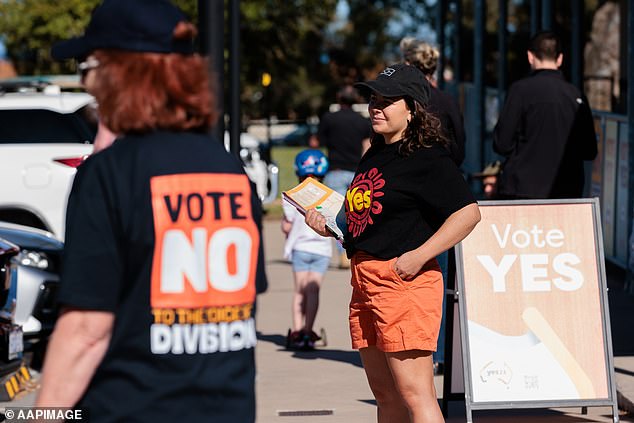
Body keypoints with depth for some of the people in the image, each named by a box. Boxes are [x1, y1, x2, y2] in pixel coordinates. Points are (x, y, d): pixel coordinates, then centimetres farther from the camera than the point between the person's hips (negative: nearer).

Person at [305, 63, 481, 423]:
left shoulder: (428, 160, -9)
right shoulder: (374, 156, 18)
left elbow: (468, 212, -18)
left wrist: (419, 256, -22)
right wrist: (328, 224, 10)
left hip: (404, 281, -9)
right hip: (365, 282, 9)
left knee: (414, 394, -11)